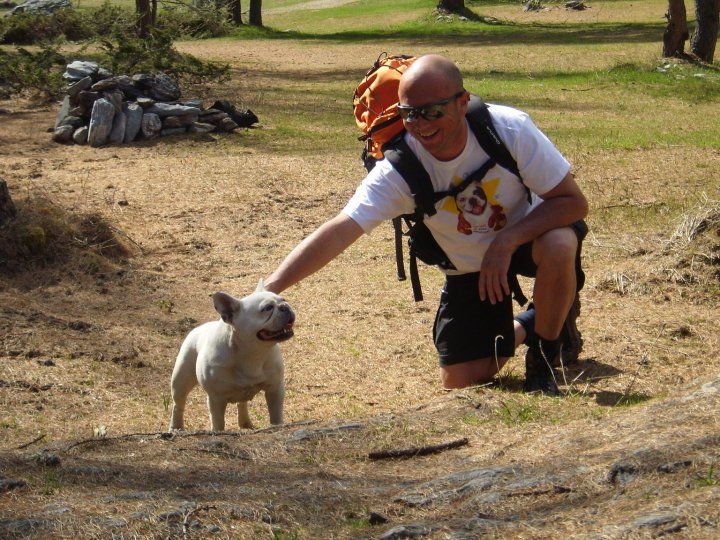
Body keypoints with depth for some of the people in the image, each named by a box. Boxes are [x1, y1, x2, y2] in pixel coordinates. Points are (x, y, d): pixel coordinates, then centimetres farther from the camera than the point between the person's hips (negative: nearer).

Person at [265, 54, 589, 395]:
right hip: (468, 268, 2)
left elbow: (574, 202, -25)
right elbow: (341, 229, -34)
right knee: (462, 382, -3)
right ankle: (526, 327, 31)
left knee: (559, 245, -37)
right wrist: (270, 288, -47)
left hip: (526, 236, -2)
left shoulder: (510, 130, -29)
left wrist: (506, 241, -37)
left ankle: (544, 360, -9)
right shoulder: (400, 168, -26)